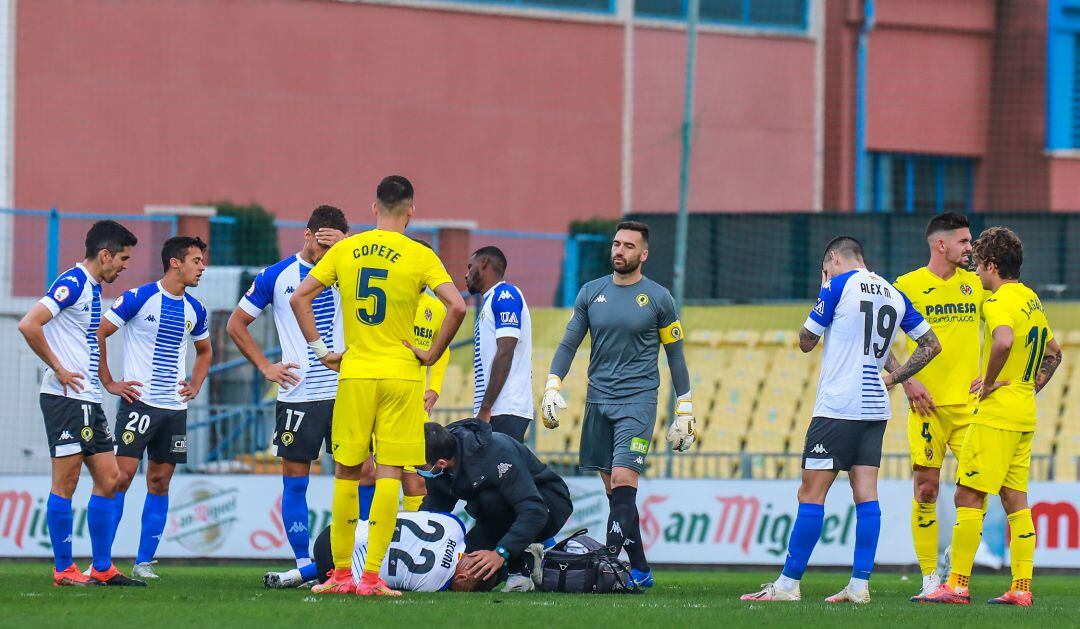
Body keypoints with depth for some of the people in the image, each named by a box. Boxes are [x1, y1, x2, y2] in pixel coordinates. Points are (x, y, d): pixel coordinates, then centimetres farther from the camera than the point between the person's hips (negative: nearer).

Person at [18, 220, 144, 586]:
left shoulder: (94, 288, 15)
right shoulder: (72, 284, -13)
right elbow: (29, 325, -23)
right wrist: (59, 370, -17)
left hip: (89, 401, 10)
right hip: (66, 399, -10)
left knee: (108, 479, 8)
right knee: (66, 481, -5)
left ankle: (103, 568, 12)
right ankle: (64, 569, 0)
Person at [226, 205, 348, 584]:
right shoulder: (277, 276, 4)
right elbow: (236, 324, 11)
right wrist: (266, 368, 2)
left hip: (344, 393, 1)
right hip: (298, 395, 0)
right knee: (295, 479, 0)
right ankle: (304, 563, 5)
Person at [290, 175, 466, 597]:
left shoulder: (344, 251, 4)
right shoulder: (419, 256, -5)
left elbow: (299, 298, 3)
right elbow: (457, 307, -15)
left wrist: (321, 351, 8)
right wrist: (432, 354, -4)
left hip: (353, 373, 2)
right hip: (401, 373, -2)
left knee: (346, 472, 11)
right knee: (389, 474, -1)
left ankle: (341, 573, 13)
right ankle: (372, 577, -6)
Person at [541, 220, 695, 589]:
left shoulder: (658, 298, 0)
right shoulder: (591, 293, 9)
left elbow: (675, 355, 6)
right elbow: (569, 343, 12)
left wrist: (684, 411, 4)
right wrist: (552, 387, -2)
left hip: (637, 401, -4)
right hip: (598, 401, 4)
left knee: (623, 484, -16)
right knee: (613, 490, 5)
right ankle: (640, 570, 12)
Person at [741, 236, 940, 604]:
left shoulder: (838, 285, -6)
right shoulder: (894, 294, 12)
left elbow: (806, 342, 2)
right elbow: (931, 345, 16)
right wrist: (892, 378, 16)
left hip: (837, 406, -6)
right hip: (876, 407, 6)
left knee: (811, 494, -5)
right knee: (866, 495, 4)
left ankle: (788, 584, -5)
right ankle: (860, 584, -1)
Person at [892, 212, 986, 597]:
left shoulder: (975, 284, 10)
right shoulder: (907, 286, -2)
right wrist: (906, 381, -9)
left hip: (970, 403, 3)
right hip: (928, 405, -3)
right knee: (926, 489, -4)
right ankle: (929, 578, 1)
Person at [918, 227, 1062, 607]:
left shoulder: (1000, 301, -14)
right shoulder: (1031, 299, 15)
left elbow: (1004, 340, -36)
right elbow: (1053, 350, 29)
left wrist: (990, 382, -22)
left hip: (997, 413, -9)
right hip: (1025, 413, 9)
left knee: (968, 496, -6)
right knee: (1015, 499, 9)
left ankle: (958, 585, -7)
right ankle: (1021, 588, 7)